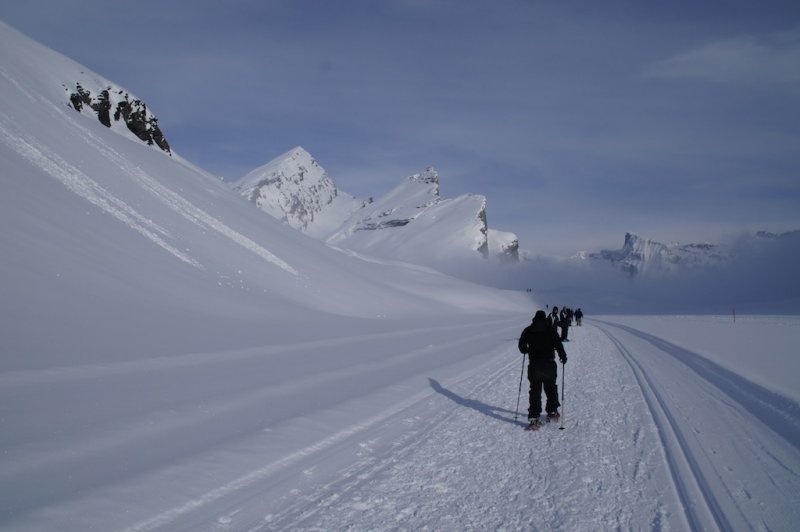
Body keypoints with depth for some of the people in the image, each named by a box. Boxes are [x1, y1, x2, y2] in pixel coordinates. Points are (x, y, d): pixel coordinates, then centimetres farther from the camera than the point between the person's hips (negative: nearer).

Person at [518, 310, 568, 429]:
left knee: (535, 391, 2)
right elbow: (558, 344, -5)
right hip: (549, 364, 0)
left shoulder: (528, 330, 2)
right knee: (551, 388, 18)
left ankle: (534, 418, -5)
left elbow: (521, 346, 8)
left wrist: (526, 351, 30)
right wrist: (563, 356, 11)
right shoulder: (551, 330, -2)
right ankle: (552, 412, 24)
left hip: (534, 365, 0)